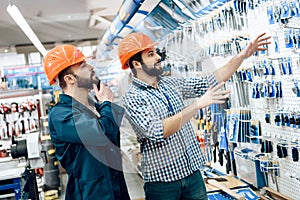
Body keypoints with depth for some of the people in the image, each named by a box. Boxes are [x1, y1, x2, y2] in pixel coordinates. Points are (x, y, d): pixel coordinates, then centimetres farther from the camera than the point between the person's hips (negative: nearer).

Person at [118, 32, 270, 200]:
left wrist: (243, 55, -1)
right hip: (162, 180, -5)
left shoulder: (171, 83, 7)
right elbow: (157, 132, -27)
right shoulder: (132, 99, -13)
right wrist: (198, 104, -32)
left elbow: (210, 82, 7)